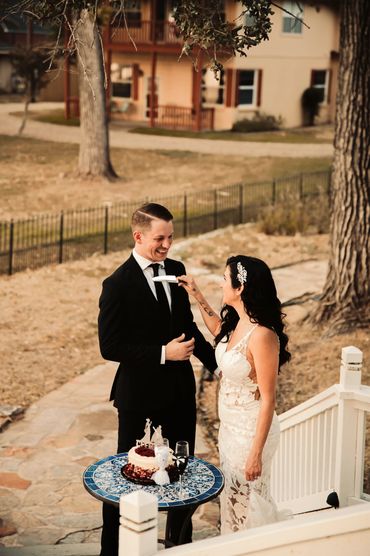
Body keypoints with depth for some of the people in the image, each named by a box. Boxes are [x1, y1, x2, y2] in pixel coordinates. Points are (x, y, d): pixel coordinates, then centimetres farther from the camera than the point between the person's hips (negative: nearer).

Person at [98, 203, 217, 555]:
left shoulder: (176, 270, 1)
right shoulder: (117, 285, -17)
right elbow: (110, 347, -18)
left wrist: (217, 362, 4)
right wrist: (163, 353, -23)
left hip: (180, 387, 6)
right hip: (138, 392, -6)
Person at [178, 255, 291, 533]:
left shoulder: (262, 335, -27)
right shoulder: (236, 323, -2)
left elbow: (268, 399, -24)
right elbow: (218, 329, 26)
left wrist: (256, 453, -22)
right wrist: (198, 296, 16)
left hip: (251, 432, -9)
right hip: (230, 427, 9)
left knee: (247, 502, 8)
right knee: (231, 499, 23)